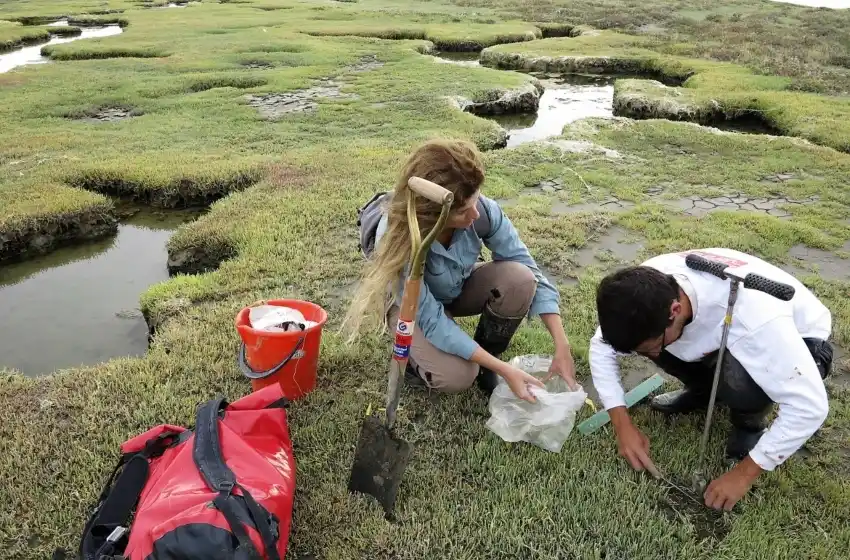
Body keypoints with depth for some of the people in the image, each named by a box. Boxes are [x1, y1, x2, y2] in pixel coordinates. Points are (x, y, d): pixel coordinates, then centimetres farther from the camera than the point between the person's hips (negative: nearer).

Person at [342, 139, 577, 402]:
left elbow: (530, 271, -21)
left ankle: (487, 358, -2)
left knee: (519, 279, -28)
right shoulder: (397, 238, -38)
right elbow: (432, 321, -34)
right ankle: (413, 354, 8)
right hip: (413, 304, -3)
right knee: (457, 377, -28)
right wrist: (504, 369, -37)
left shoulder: (482, 210, -30)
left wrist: (562, 348, -28)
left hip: (461, 287, 4)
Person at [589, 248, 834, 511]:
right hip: (722, 333, 5)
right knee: (647, 338, -20)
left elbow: (810, 406, -36)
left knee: (738, 379, -38)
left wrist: (744, 473, -28)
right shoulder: (648, 287, -26)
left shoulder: (749, 316, -42)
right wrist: (622, 424, -19)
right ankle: (702, 390, 8)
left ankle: (750, 424, -2)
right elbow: (602, 345, -12)